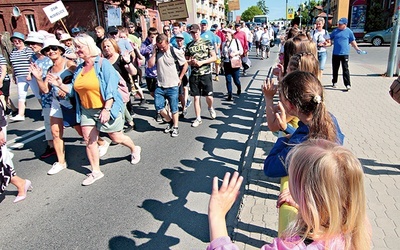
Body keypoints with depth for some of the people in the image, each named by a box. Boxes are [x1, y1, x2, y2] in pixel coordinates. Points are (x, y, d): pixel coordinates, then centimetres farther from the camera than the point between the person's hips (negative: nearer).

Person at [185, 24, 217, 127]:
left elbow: (214, 57, -3)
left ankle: (210, 108, 33)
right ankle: (198, 118, 16)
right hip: (194, 75, 2)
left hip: (205, 74, -2)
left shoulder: (207, 42, 1)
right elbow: (186, 60, 14)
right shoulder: (189, 45, 9)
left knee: (209, 96, -2)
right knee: (196, 97, 5)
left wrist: (201, 62, -14)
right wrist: (191, 62, -10)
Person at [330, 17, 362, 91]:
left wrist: (357, 48, -5)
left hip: (344, 54, -3)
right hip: (335, 53, 3)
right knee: (335, 69, 12)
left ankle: (348, 85, -7)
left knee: (345, 69, -7)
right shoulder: (335, 31, 6)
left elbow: (353, 41, 5)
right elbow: (330, 39, 13)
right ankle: (334, 82, 28)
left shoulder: (349, 32, 0)